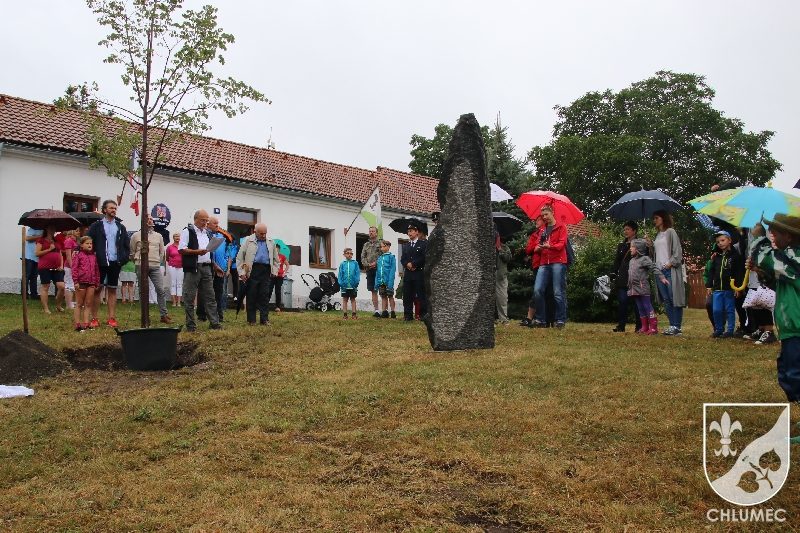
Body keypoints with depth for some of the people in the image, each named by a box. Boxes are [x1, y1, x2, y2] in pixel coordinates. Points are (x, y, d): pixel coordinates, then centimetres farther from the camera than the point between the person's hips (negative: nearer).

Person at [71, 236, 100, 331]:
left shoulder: (93, 257, 13)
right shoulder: (78, 255, -1)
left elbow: (97, 270, 15)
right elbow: (74, 269, -6)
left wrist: (97, 283, 12)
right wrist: (76, 281, -14)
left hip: (91, 283, 4)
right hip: (81, 282, -4)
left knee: (88, 304, 6)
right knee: (79, 304, 5)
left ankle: (86, 323, 10)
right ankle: (77, 324, 9)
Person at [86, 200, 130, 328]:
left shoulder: (120, 227, 11)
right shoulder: (96, 226, 2)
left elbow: (127, 245, 12)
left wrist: (124, 259, 0)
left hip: (115, 263, 2)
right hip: (100, 263, -2)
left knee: (112, 290, 6)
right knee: (97, 290, 3)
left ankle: (111, 318, 10)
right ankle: (94, 318, 7)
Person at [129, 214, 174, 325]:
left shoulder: (158, 236, 14)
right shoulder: (136, 236, 7)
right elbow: (132, 252, 9)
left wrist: (157, 262, 11)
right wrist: (138, 263, 10)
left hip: (155, 267, 2)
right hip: (141, 266, -2)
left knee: (161, 290, -5)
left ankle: (164, 315, 0)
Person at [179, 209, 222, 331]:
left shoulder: (207, 233, 20)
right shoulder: (187, 231, -1)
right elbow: (181, 250, -10)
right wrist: (197, 251, -19)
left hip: (206, 268, 6)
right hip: (192, 268, -6)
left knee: (210, 297, 6)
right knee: (189, 298, -1)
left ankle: (214, 323, 8)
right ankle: (190, 325, 5)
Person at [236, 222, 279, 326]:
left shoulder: (271, 242, 14)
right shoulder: (248, 241, 3)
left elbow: (275, 259, 21)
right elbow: (240, 258, 2)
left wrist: (274, 272, 11)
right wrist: (242, 273, -4)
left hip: (266, 272, 3)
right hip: (252, 271, -3)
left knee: (264, 296, 2)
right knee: (251, 296, 1)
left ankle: (265, 319, 6)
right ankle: (251, 320, 8)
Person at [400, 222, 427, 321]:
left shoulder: (424, 244, 4)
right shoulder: (406, 246, 20)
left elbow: (424, 257, -9)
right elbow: (402, 259, 11)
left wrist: (413, 264, -12)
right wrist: (407, 264, -10)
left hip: (420, 274, -5)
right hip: (408, 275, 5)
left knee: (422, 296, -4)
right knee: (407, 296, 3)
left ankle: (423, 316, -1)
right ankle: (408, 316, 8)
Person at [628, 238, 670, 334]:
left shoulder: (644, 259, -7)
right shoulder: (631, 260, 16)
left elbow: (654, 268, -15)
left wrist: (662, 277, -26)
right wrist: (629, 286, 22)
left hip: (643, 288, -8)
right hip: (634, 289, 8)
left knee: (647, 306, -6)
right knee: (640, 308, 11)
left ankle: (653, 327, -2)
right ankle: (644, 327, 16)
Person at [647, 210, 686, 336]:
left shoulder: (670, 232, -2)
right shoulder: (658, 235, 20)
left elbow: (677, 249, -9)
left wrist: (671, 263, -17)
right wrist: (651, 245, 6)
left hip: (670, 269, -8)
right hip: (660, 269, 8)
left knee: (673, 298, -8)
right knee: (666, 300, 7)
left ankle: (677, 327, -7)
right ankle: (672, 325, 10)